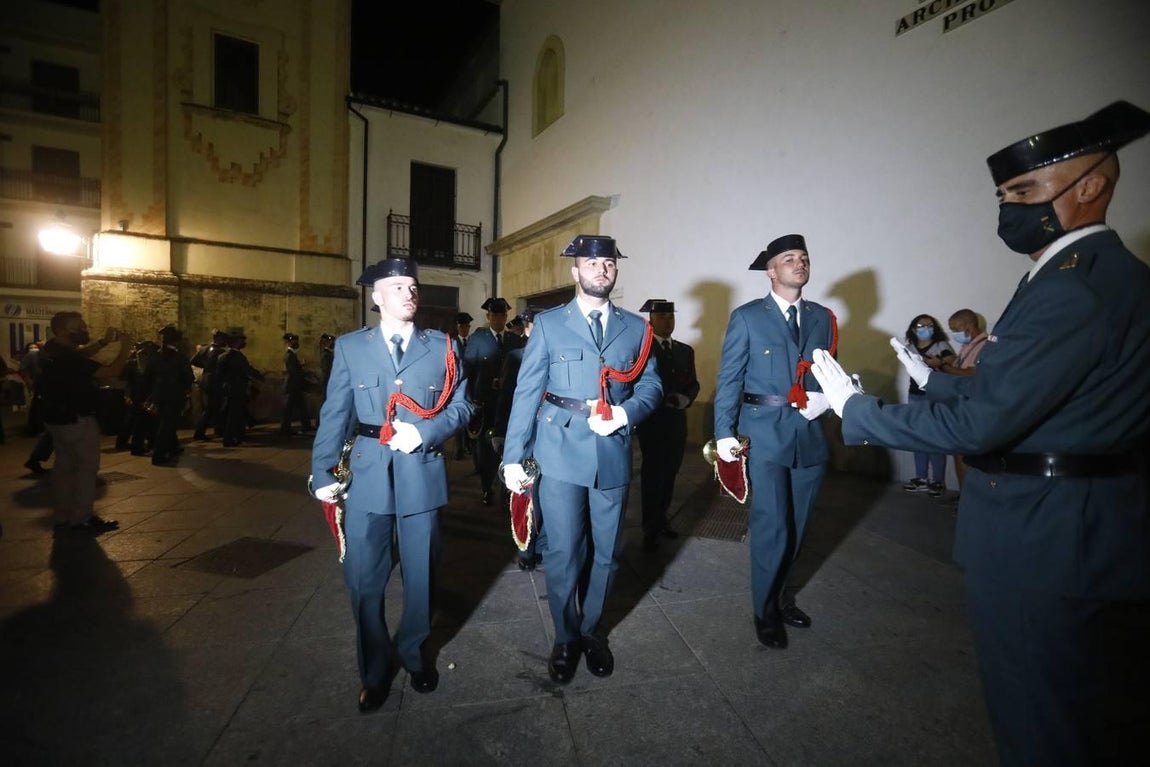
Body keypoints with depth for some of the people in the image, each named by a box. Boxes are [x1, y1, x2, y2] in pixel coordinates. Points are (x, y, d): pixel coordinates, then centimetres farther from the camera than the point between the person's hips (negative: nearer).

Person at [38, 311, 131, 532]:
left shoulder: (52, 349, 3)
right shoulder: (67, 357, -26)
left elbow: (81, 353, 19)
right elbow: (110, 372, -29)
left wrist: (103, 342, 3)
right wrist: (125, 348, -16)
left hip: (59, 418, 10)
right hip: (77, 420, -10)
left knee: (64, 466, 16)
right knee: (87, 466, -1)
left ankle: (61, 515, 24)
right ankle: (82, 518, 5)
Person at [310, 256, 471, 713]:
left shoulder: (443, 347, 5)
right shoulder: (350, 347, 4)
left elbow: (461, 406, 1)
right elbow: (334, 414, 1)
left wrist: (424, 432, -15)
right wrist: (323, 472, -6)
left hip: (422, 473, 1)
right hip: (367, 474, 0)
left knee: (421, 572, 13)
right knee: (363, 577, 8)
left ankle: (413, 653, 38)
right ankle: (374, 670, 31)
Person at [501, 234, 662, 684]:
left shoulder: (636, 328, 10)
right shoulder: (549, 324, 3)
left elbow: (651, 386, 9)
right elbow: (527, 392, -1)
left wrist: (625, 413, -13)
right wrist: (514, 457, -5)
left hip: (613, 456, 3)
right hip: (561, 455, -2)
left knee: (606, 552, 13)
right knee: (563, 553, 4)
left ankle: (591, 631, 36)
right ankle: (565, 639, 28)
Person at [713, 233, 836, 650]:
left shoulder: (822, 317, 11)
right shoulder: (747, 316, -2)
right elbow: (729, 378, -6)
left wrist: (825, 397, -6)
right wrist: (724, 432, -12)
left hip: (809, 433, 5)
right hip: (765, 434, -5)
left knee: (796, 525, 15)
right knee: (771, 527, -2)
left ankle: (781, 595, 37)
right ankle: (766, 611, 19)